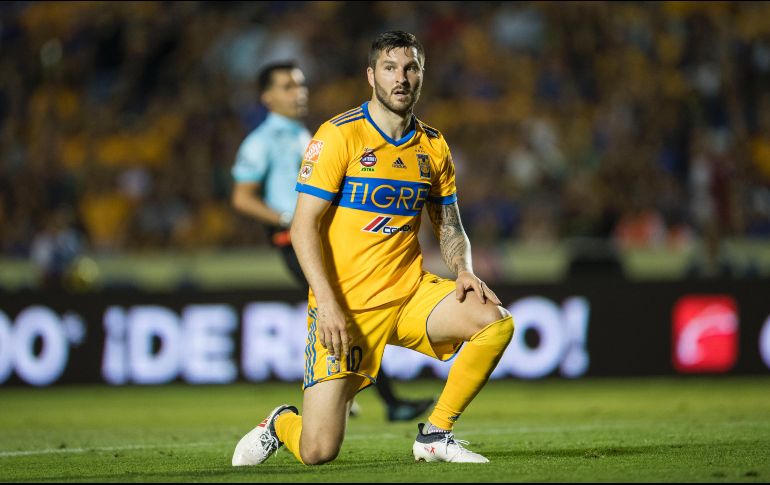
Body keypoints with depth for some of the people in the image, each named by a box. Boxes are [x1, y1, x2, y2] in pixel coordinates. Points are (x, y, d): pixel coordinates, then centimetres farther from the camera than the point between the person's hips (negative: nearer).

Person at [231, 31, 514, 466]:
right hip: (345, 305, -5)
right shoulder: (339, 135, -9)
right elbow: (304, 224, -11)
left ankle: (436, 434, -4)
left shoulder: (434, 147, 8)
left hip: (409, 292, 5)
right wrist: (327, 304, -21)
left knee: (497, 321, -21)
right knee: (317, 452, -12)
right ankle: (281, 425, 27)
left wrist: (464, 272, -3)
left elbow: (449, 225, 18)